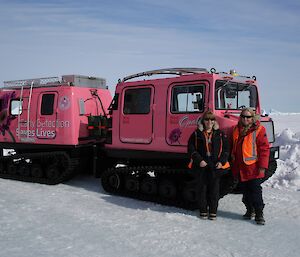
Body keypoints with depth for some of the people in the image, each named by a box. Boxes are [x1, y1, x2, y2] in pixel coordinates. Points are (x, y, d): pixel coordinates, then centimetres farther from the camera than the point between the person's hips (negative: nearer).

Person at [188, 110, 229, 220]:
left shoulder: (220, 134, 7)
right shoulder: (196, 134, 3)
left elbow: (226, 149, 7)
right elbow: (191, 149, 0)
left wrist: (221, 161, -6)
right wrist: (199, 160, -10)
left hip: (216, 166, 1)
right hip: (201, 166, 0)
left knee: (214, 189, 4)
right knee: (202, 188, 6)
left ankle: (213, 211, 15)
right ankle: (203, 211, 18)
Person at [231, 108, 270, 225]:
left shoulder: (259, 130, -6)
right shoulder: (236, 129, 10)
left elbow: (264, 148, -9)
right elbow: (234, 148, 20)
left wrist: (262, 166, -14)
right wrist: (234, 164, 17)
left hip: (253, 168, -5)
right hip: (240, 168, 5)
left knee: (256, 191, -4)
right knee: (245, 191, 14)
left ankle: (259, 214, 5)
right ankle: (250, 211, 28)